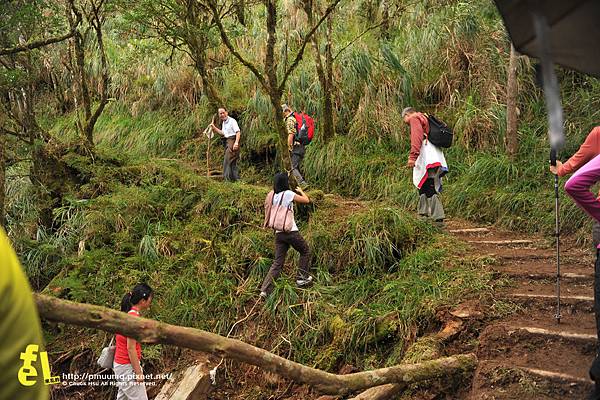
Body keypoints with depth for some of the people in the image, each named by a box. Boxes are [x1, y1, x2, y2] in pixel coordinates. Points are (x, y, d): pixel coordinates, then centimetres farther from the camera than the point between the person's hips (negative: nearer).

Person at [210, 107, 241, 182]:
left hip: (232, 140, -10)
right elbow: (223, 133, 24)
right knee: (233, 162, 11)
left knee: (227, 160, -14)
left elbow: (238, 132, -16)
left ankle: (227, 178, -13)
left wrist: (236, 142, -27)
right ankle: (236, 178, 16)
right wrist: (214, 128, 17)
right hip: (227, 142, 10)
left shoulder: (232, 121, -9)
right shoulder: (223, 122, 18)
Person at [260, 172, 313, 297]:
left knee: (277, 263, 7)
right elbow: (306, 200, 0)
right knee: (305, 251, 20)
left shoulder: (273, 196, 8)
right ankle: (302, 278, 22)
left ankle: (265, 290, -2)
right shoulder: (289, 194, -9)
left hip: (278, 233, 6)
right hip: (291, 231, -5)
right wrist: (301, 191, 15)